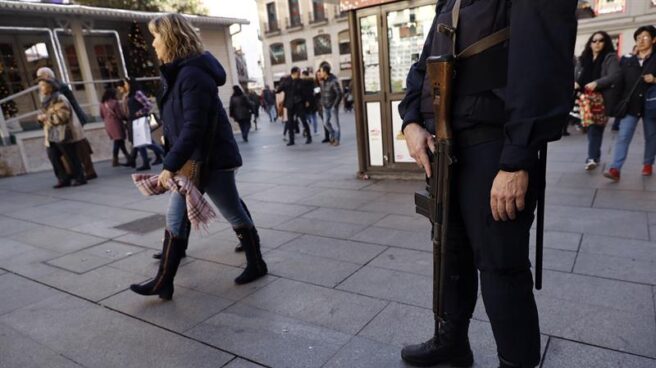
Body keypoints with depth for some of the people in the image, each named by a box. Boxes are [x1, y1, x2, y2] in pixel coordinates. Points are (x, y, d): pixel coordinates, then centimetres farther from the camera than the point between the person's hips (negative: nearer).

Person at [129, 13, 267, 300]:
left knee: (234, 214, 6)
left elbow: (193, 128, -26)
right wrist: (173, 163, 14)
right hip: (191, 159, 10)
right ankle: (164, 282, 16)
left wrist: (170, 165, -24)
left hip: (212, 158, -9)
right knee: (175, 218, 8)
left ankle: (256, 265, 26)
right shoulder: (178, 72, 12)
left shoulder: (193, 74, -19)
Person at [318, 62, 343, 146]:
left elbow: (339, 94, -19)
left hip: (333, 106, -6)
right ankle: (333, 135, 32)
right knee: (326, 122, 10)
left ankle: (337, 140, 13)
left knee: (335, 123, 0)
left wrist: (335, 106, -17)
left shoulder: (333, 81, -20)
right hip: (325, 106, 7)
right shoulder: (322, 80, 1)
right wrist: (322, 102, 10)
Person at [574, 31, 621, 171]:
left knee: (596, 128, -10)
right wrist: (574, 83, -9)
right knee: (590, 127, 6)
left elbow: (615, 75, -10)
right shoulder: (583, 59, 15)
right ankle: (594, 157, 16)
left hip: (602, 98, -4)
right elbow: (576, 75, 14)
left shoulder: (611, 58, 2)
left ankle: (592, 158, -12)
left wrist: (596, 83, -23)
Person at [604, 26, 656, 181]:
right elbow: (621, 82, 9)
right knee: (623, 136, -9)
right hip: (630, 105, 1)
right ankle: (615, 169, -14)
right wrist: (621, 102, 2)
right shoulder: (627, 61, 11)